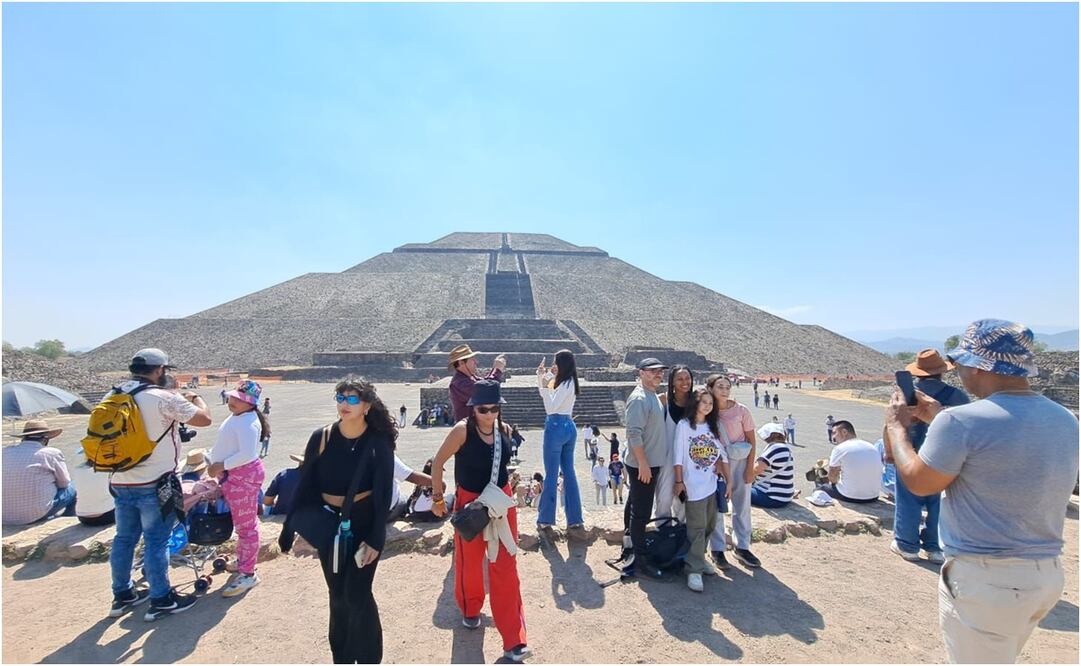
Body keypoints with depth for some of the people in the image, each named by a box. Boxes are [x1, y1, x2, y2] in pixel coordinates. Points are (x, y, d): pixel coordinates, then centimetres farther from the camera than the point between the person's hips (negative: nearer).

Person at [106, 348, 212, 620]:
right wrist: (195, 398, 3)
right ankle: (161, 600, 14)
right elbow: (204, 419, -15)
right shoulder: (164, 398, -18)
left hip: (120, 483, 7)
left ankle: (123, 596, 32)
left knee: (124, 539, 18)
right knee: (156, 541, 3)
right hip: (154, 485, -7)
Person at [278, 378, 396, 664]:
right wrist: (290, 528, -1)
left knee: (357, 593, -5)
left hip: (364, 524, -3)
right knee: (337, 594, 16)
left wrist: (375, 538, -15)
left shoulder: (378, 443, -15)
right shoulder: (321, 438, -9)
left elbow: (383, 494, -12)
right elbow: (305, 485, -2)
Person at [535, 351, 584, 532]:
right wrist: (540, 376, 12)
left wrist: (545, 385, -22)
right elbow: (544, 394, 22)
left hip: (556, 427, -9)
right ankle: (574, 518, 16)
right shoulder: (568, 382, 13)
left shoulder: (566, 384, -15)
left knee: (551, 475, -1)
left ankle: (545, 519, 9)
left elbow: (551, 407, -22)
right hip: (568, 427, 9)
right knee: (569, 473, 11)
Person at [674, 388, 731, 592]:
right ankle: (694, 569, 3)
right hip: (694, 485, -6)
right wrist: (679, 481, -8)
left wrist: (729, 480, 7)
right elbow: (678, 456, -7)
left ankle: (699, 558, 28)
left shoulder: (713, 427, 10)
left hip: (712, 484, 6)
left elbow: (723, 454, 11)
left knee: (709, 525, 12)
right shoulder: (684, 425, -6)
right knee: (697, 527, -6)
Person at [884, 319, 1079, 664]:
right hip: (1049, 574, 8)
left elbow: (917, 482, -11)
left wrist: (896, 425, 1)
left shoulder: (961, 420, -23)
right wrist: (940, 419, 18)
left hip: (985, 580, -8)